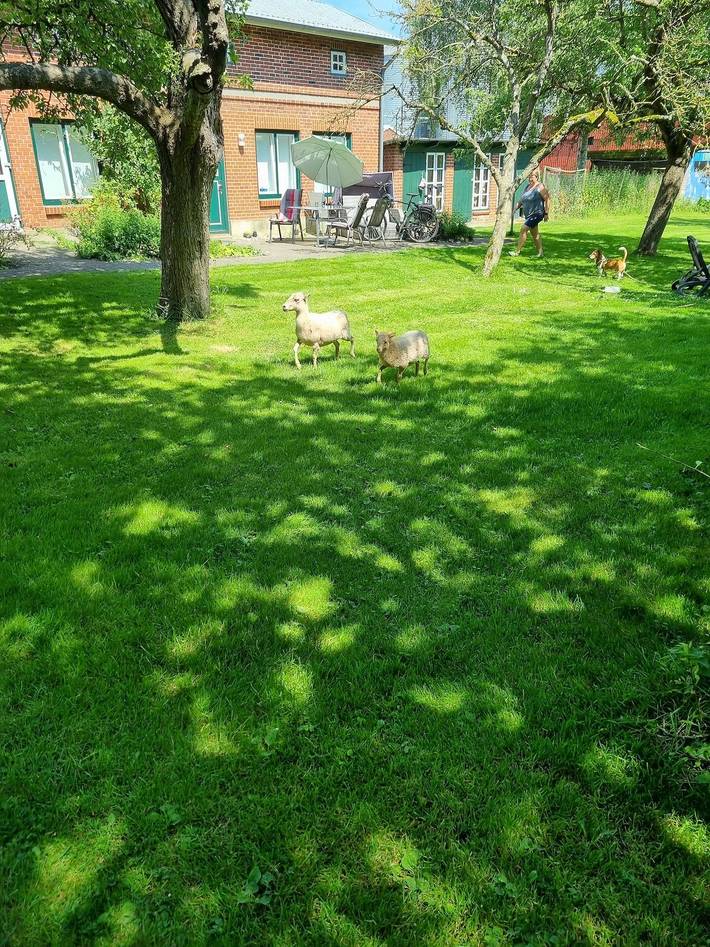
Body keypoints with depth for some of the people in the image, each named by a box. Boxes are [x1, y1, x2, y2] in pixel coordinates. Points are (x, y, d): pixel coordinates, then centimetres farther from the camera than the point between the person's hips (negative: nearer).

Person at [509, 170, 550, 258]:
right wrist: (515, 208, 7)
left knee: (523, 229, -18)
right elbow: (521, 200, 17)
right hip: (529, 215, 9)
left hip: (537, 214, -9)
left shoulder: (540, 187, -12)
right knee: (535, 234, 13)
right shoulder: (527, 187, 12)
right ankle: (540, 252, 23)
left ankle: (517, 251, -16)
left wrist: (546, 213, -18)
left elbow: (547, 199, -14)